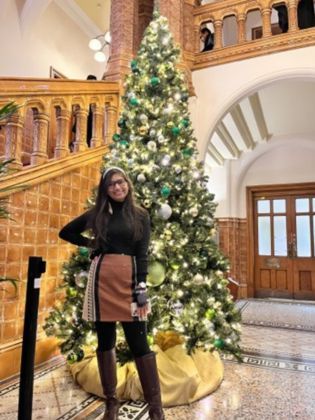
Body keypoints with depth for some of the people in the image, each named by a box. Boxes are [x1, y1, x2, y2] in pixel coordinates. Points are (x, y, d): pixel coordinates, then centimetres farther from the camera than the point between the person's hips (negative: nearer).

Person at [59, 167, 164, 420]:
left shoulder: (140, 215, 5)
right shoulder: (97, 214, 9)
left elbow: (143, 255, 0)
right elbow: (66, 232, 22)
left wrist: (142, 290, -7)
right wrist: (90, 243, 10)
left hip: (129, 278, -2)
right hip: (102, 278, 2)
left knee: (139, 342, 0)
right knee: (105, 341, 11)